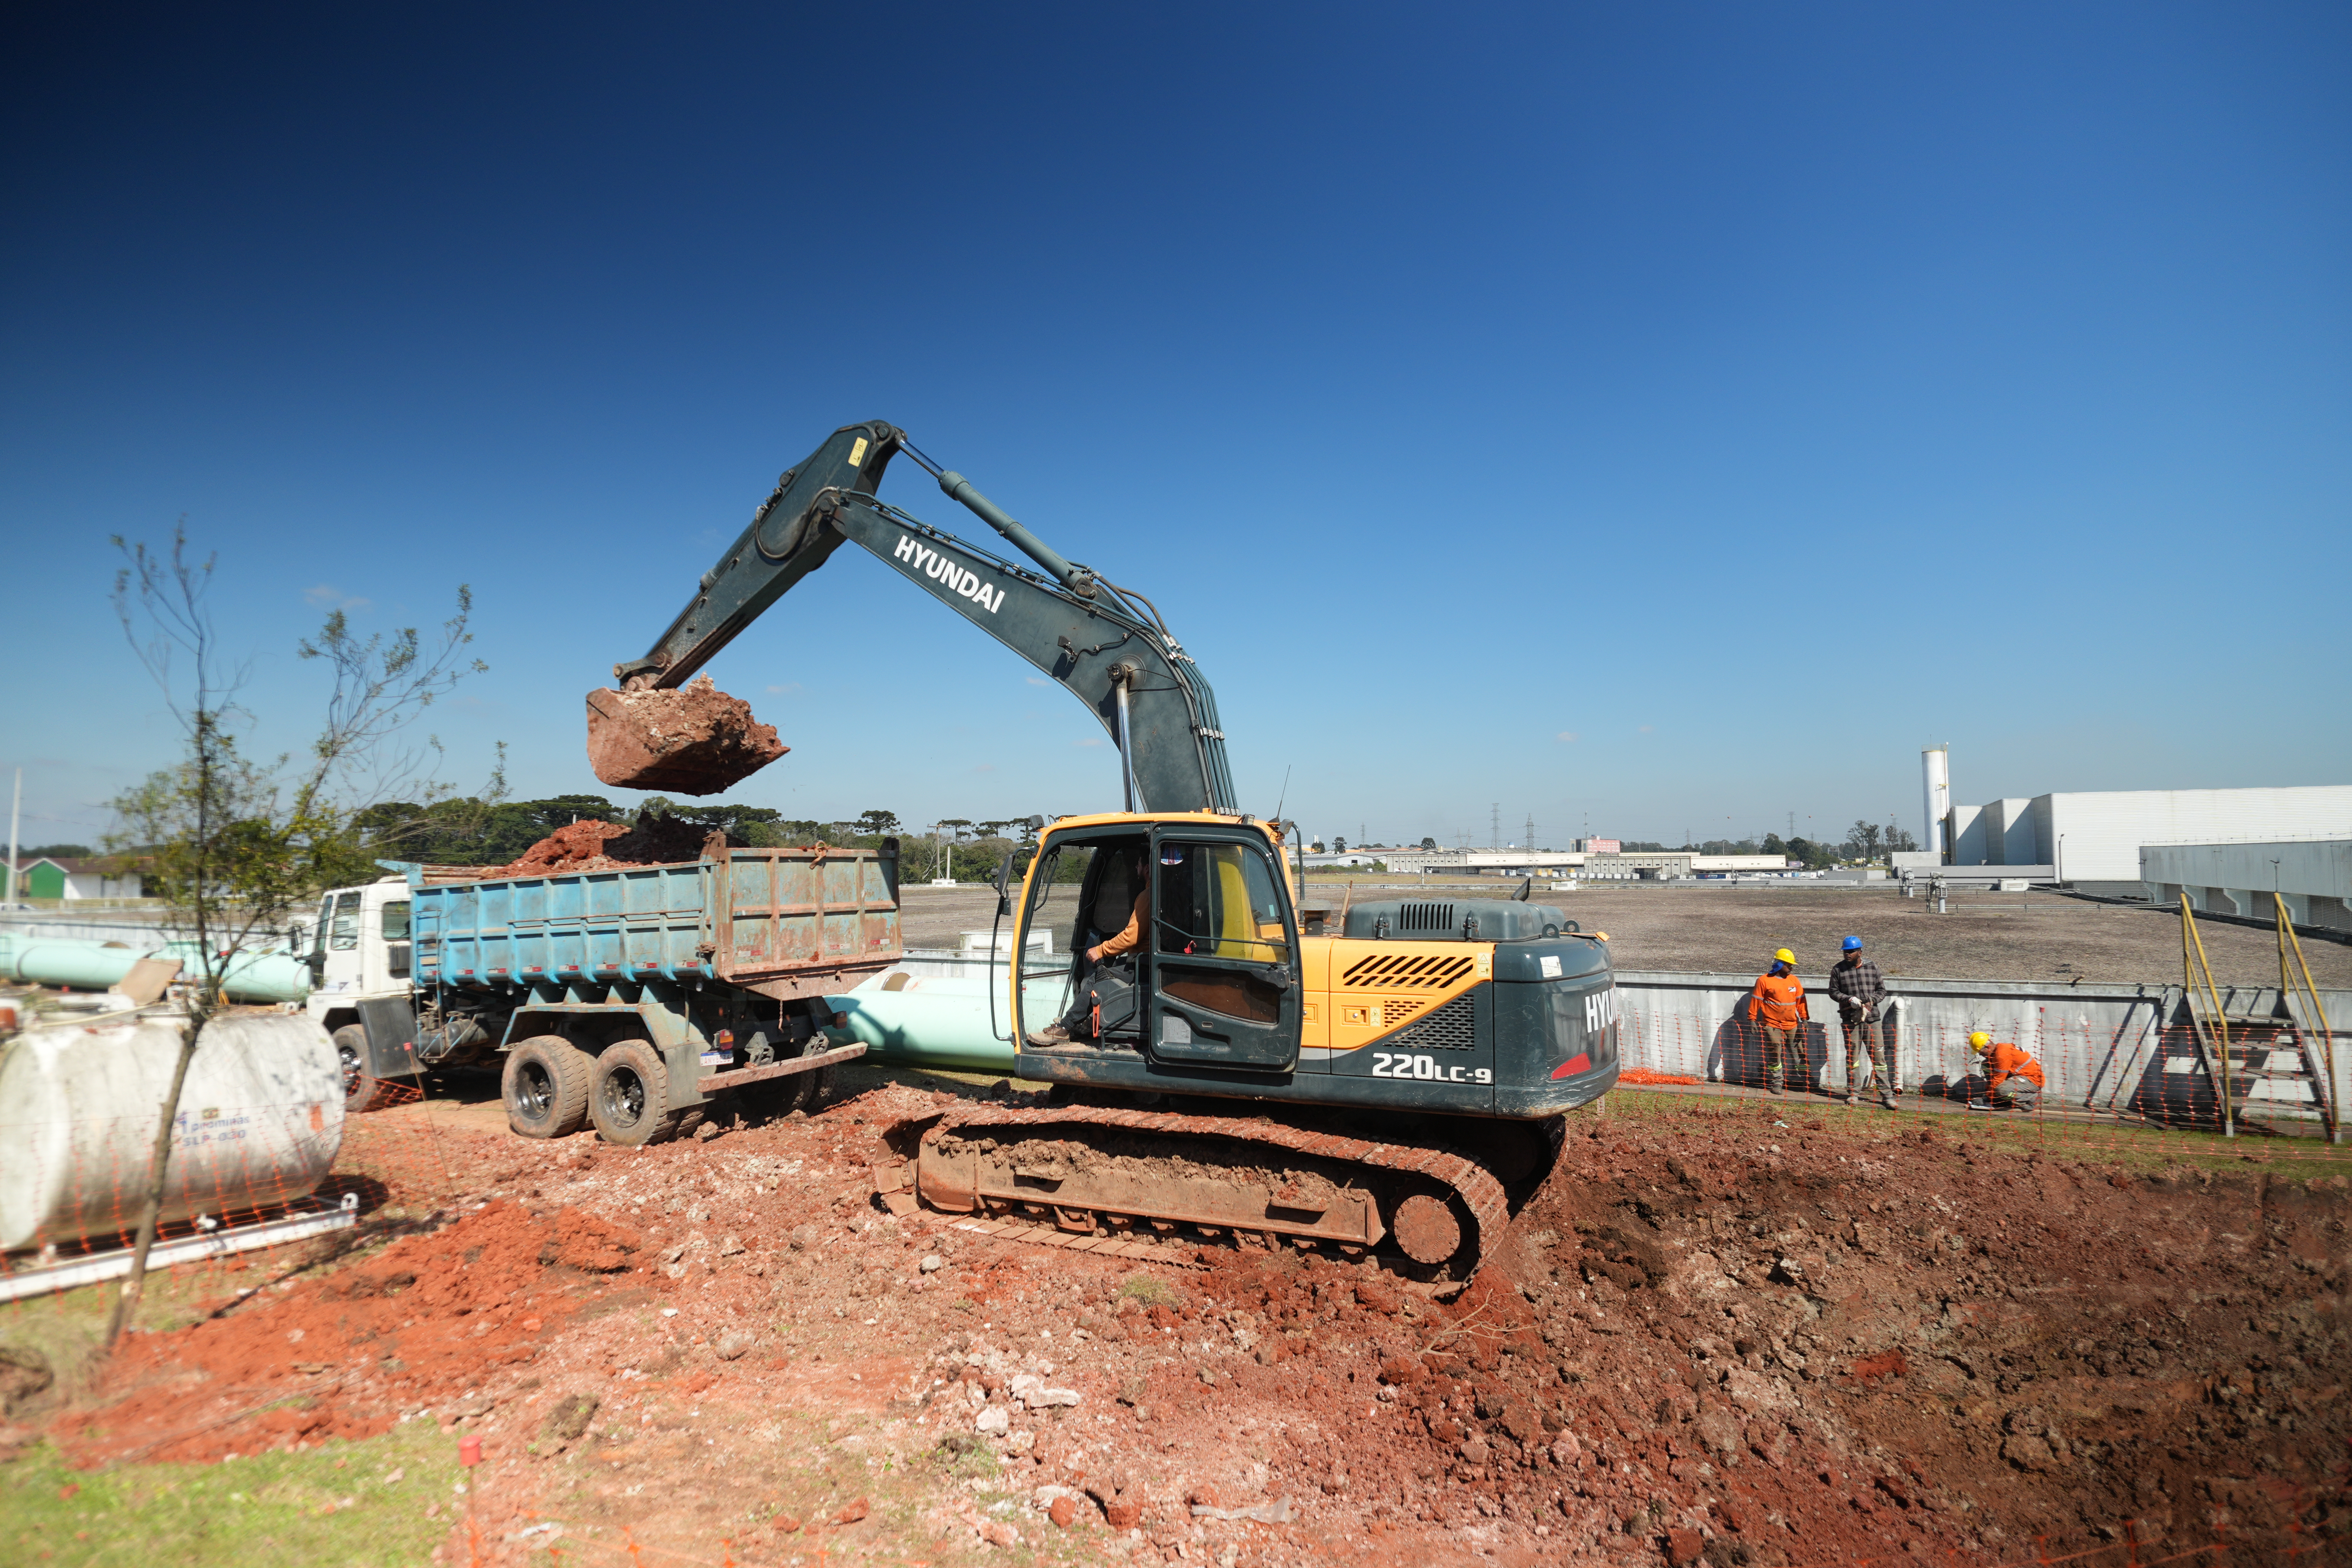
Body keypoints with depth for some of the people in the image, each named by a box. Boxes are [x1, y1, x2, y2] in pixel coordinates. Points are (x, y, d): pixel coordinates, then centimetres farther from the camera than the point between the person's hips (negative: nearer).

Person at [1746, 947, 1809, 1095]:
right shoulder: (1764, 980, -5)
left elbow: (1800, 1001, 11)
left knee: (1800, 1052, 6)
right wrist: (1753, 1019, -4)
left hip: (1792, 1026, 4)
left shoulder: (1794, 980, 9)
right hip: (1773, 1026, -4)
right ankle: (1776, 1082, 8)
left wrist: (1804, 1019, 7)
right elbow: (1756, 1000, -3)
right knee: (1774, 1056, -1)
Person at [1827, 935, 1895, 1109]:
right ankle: (1853, 1093, 12)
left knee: (1878, 1057, 0)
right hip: (1850, 1019, 0)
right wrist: (1850, 1000, -11)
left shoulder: (1872, 968, 6)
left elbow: (1882, 990, 12)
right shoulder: (1839, 969, 3)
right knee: (1852, 1057, 4)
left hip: (1872, 1018, 1)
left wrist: (1872, 1000, -7)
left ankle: (1887, 1094, 4)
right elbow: (1833, 992, 5)